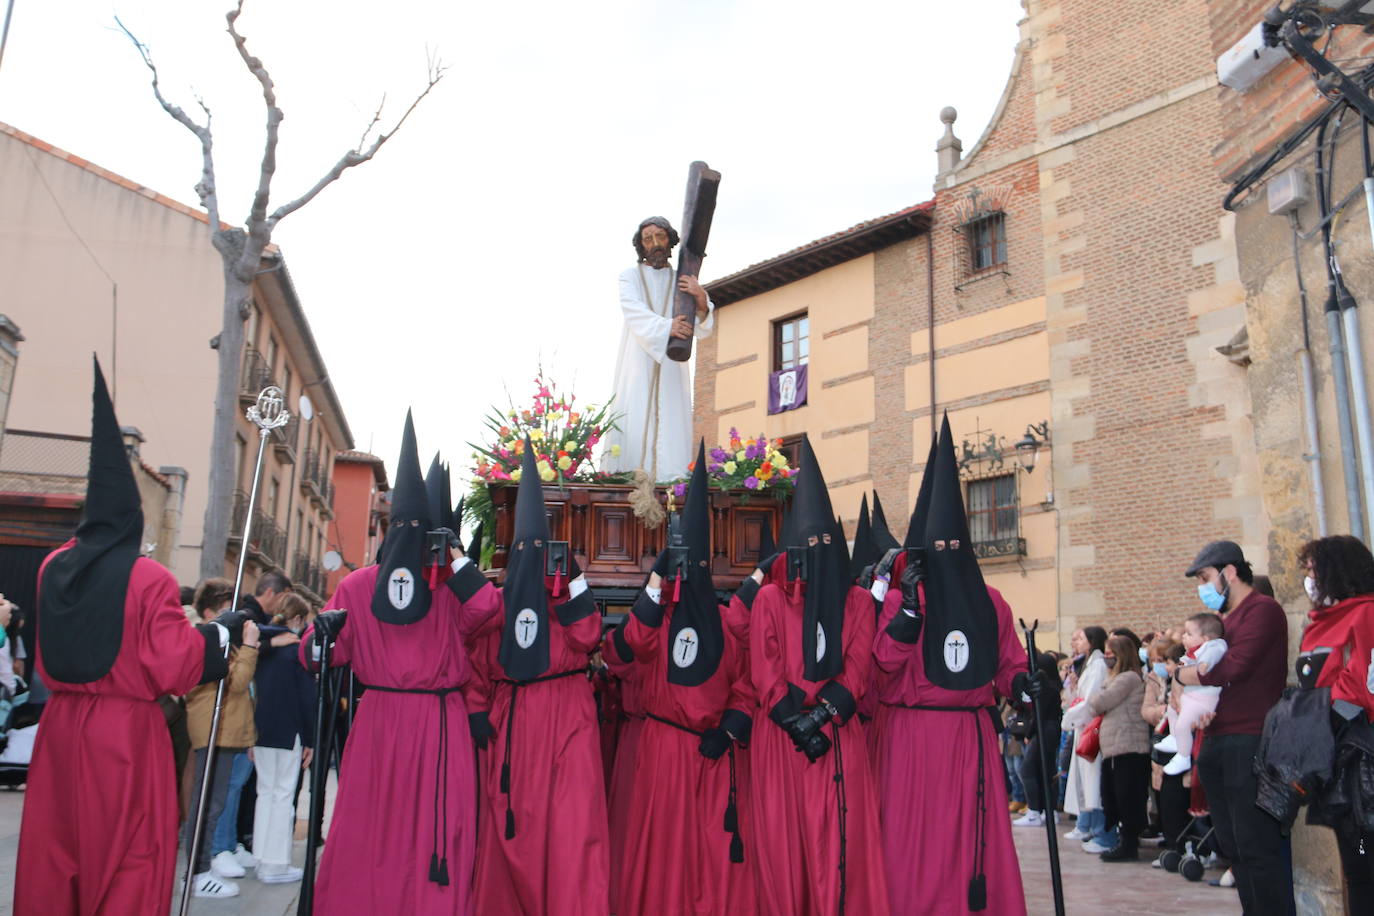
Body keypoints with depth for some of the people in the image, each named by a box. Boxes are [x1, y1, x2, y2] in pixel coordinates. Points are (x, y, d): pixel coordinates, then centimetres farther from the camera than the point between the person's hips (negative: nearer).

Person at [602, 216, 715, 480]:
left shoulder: (683, 281, 17)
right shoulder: (630, 277, 13)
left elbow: (703, 329, 3)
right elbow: (635, 314, -9)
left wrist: (702, 301, -20)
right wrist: (666, 326, -29)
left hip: (670, 367, 2)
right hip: (637, 364, -1)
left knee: (670, 424, -10)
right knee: (633, 424, -13)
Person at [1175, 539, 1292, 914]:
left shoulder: (1262, 610, -8)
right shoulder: (1224, 620, 20)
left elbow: (1232, 668, -19)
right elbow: (1204, 673, 16)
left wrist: (1182, 675, -4)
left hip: (1249, 742, -9)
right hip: (1218, 741, 9)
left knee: (1257, 845, -7)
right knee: (1233, 844, 13)